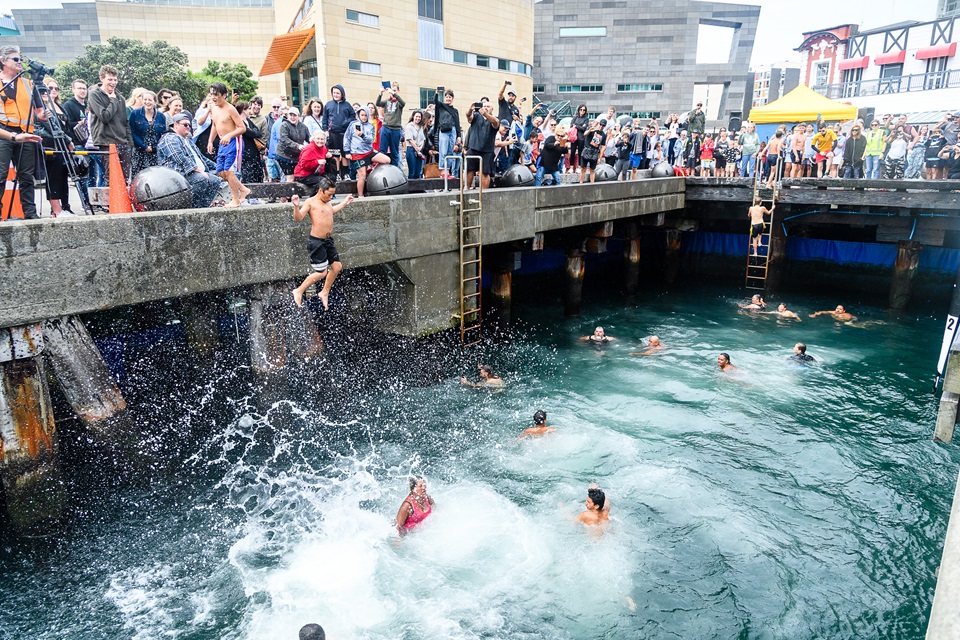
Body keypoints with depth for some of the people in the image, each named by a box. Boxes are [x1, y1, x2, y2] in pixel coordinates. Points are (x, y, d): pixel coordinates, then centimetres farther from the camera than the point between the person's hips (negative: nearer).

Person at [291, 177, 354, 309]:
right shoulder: (310, 202, -11)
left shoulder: (327, 203, 14)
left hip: (328, 240, 9)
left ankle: (324, 293, 28)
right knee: (322, 273, -5)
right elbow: (298, 218, -18)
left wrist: (345, 202, 42)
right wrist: (296, 206, -35)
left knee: (337, 266, 10)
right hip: (316, 242, -9)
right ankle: (299, 291, 13)